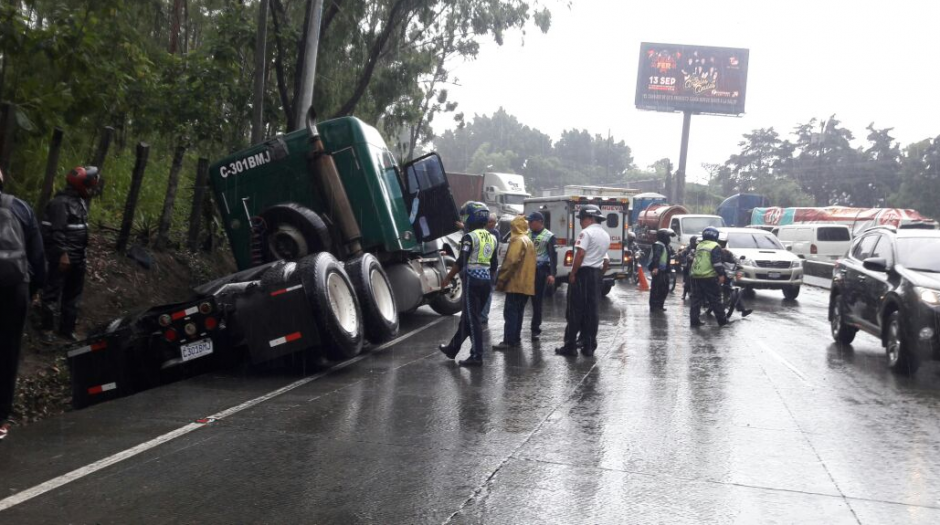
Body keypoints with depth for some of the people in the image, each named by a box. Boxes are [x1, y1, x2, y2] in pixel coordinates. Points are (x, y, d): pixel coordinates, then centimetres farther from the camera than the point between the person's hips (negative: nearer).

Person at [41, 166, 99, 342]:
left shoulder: (80, 201, 13)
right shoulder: (61, 202, -17)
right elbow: (57, 231, -23)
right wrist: (63, 253, -27)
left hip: (78, 257, 10)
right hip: (62, 256, -10)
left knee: (73, 293, 14)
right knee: (54, 292, 0)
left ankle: (67, 328, 23)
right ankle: (48, 329, 7)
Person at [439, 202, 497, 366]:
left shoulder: (470, 237, -11)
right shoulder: (492, 238, 12)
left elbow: (461, 262, -13)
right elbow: (493, 266, 15)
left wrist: (448, 278, -4)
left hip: (472, 280, -8)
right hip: (486, 281, 8)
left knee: (472, 319, -4)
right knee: (468, 316, 15)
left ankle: (477, 356, -5)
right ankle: (453, 348, 27)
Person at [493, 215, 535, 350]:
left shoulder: (518, 241, -12)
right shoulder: (529, 241, 20)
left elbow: (511, 262, -22)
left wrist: (501, 279, -17)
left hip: (516, 283, -10)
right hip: (525, 283, 10)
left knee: (510, 313, -9)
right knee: (518, 312, 13)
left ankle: (509, 341, -12)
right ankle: (516, 339, 16)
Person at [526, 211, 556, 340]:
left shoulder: (549, 236, -3)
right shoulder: (526, 233, 10)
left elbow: (553, 256, -5)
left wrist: (552, 274, -14)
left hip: (540, 270, -3)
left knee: (537, 301, 3)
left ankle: (536, 329, 11)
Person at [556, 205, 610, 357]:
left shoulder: (587, 233, -11)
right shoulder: (605, 235, 16)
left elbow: (580, 254, -20)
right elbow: (605, 261, 18)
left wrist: (572, 274, -15)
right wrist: (599, 274, 19)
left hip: (583, 272, -8)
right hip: (597, 274, 8)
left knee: (575, 310, -3)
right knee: (592, 311, 9)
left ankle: (570, 346, -2)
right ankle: (589, 346, 10)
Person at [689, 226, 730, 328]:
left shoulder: (699, 246, 17)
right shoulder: (715, 246, -7)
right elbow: (717, 262, -14)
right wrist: (721, 274, -12)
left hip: (696, 276, 6)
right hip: (709, 277, -6)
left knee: (696, 299, 7)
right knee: (715, 300, 1)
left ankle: (694, 320, 3)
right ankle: (722, 320, 7)